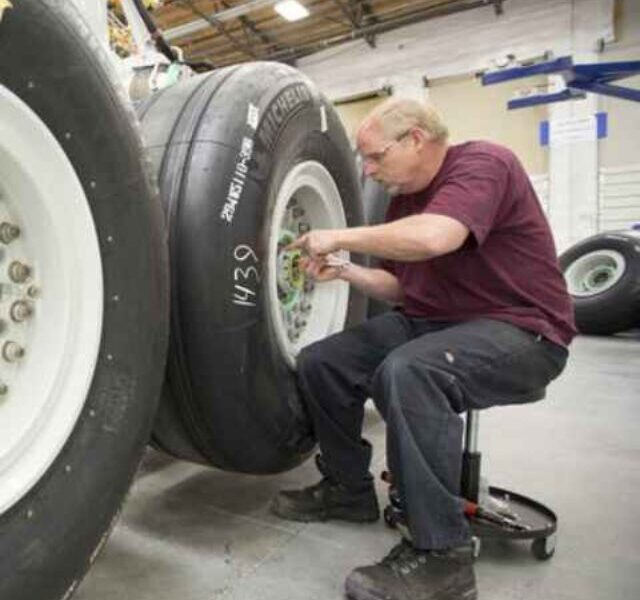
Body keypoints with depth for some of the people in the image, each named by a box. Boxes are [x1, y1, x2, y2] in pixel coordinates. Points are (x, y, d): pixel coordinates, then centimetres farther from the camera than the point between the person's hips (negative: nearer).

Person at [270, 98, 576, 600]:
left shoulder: (482, 164, -14)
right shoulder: (403, 199, 12)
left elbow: (433, 238, -34)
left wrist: (340, 236, -20)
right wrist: (343, 271, 2)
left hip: (519, 330, -8)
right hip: (428, 321, 9)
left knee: (407, 372, -37)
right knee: (320, 363, -1)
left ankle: (442, 556, -19)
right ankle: (349, 489, 17)